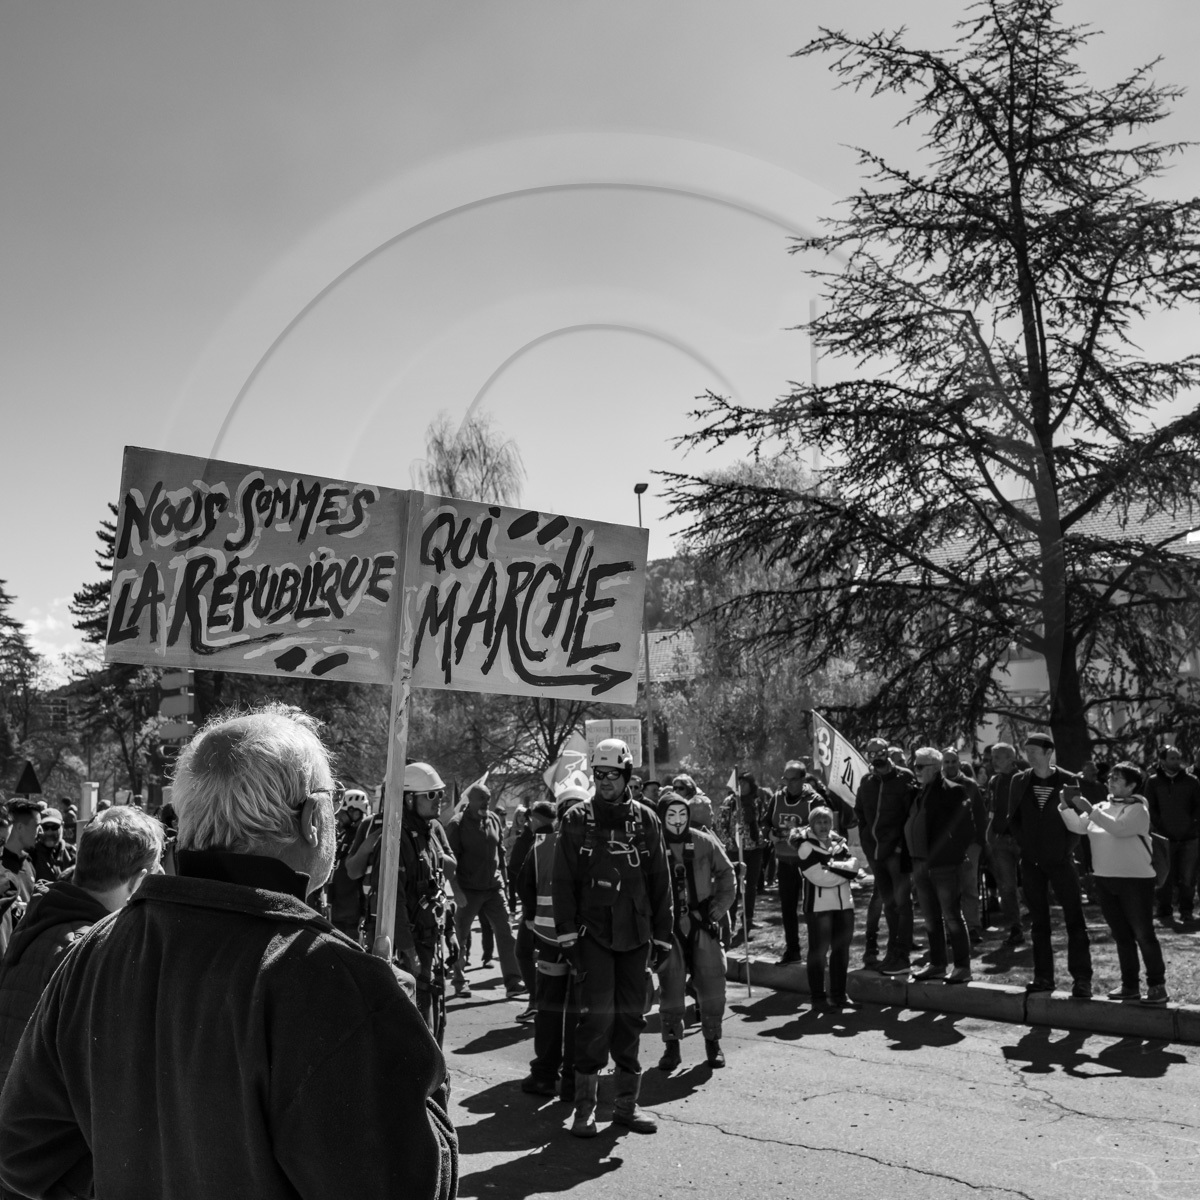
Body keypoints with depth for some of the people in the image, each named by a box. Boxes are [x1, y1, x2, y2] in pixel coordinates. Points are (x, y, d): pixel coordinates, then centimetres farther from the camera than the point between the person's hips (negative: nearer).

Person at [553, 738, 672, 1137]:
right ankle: (585, 1106, 5)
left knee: (631, 1015, 8)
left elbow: (660, 882, 9)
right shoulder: (577, 820, -1)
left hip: (635, 933, 3)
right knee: (597, 1013, -8)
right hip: (593, 932, -2)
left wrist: (662, 935, 7)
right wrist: (567, 933, -6)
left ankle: (627, 1102, 20)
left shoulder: (645, 820, 5)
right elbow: (563, 881, -1)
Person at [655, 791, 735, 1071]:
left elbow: (727, 878, 6)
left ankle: (712, 1042, 23)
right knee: (670, 988, 3)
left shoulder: (705, 843, -1)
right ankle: (672, 1046, 18)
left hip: (703, 925, 1)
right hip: (668, 927, -1)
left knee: (712, 986, 5)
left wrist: (716, 913, -1)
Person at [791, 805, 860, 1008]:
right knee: (818, 951, -2)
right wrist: (843, 870, -8)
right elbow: (820, 877, -16)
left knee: (841, 949, 11)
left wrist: (831, 865, -15)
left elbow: (854, 867, -3)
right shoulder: (806, 846, -5)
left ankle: (838, 994, 22)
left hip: (844, 903, 6)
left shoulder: (840, 843, 12)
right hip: (819, 905, -5)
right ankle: (818, 997, 6)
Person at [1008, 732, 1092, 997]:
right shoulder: (1020, 781, 4)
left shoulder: (1068, 781, -5)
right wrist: (1024, 844, 1)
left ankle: (1082, 979, 4)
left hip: (1060, 860, -3)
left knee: (1075, 920, -2)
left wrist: (1066, 847, -7)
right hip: (1031, 862, 3)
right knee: (1039, 922, 9)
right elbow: (1012, 817, 10)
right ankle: (1043, 977, 16)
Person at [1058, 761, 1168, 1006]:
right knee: (1121, 935, 12)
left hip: (1135, 879, -6)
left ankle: (1157, 986, 10)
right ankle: (1129, 985, 21)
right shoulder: (1101, 807, 11)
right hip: (1104, 879, 6)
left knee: (1144, 934, -1)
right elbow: (1078, 827, 4)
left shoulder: (1137, 808, -8)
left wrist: (1089, 810, -27)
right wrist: (1066, 806, -11)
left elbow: (1119, 828, -25)